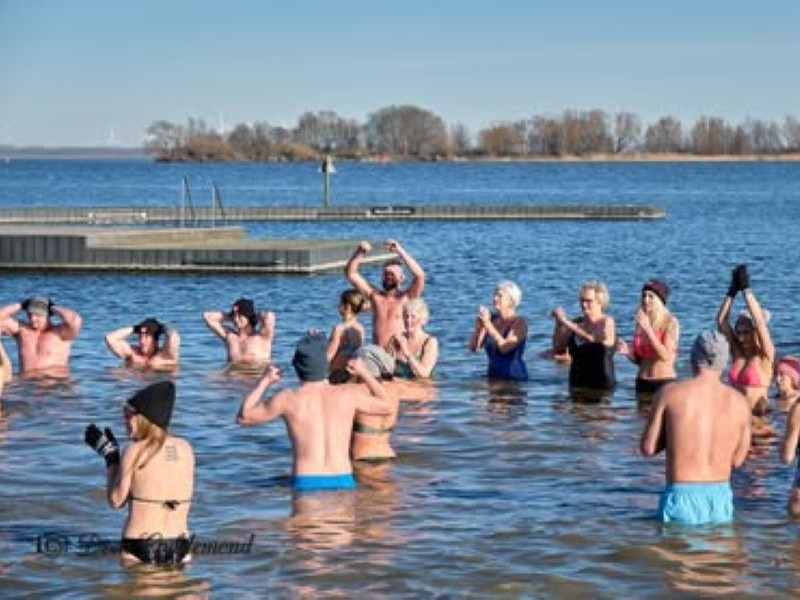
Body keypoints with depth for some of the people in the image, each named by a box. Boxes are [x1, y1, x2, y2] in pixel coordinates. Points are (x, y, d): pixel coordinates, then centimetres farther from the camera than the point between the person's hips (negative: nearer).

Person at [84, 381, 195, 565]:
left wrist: (109, 455, 9)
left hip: (141, 548, -4)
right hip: (180, 546, 4)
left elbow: (116, 500, 1)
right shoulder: (185, 448, 6)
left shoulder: (135, 451, -7)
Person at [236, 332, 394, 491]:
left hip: (306, 484, -1)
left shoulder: (287, 399, -3)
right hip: (342, 482, 2)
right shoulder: (348, 394, 2)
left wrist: (264, 382, 18)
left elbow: (243, 417, 10)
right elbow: (387, 406, 21)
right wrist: (364, 373, 29)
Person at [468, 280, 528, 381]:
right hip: (493, 377, 4)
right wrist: (478, 326, -11)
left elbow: (504, 348, -21)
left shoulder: (520, 322, -8)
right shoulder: (492, 319, 7)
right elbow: (474, 347, 5)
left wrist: (488, 324, -19)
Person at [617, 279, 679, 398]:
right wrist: (627, 352, -4)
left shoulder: (670, 323, -6)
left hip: (664, 383, -5)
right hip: (643, 383, 5)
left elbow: (665, 356, -18)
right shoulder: (640, 323, 9)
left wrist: (648, 328, -19)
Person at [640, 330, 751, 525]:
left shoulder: (671, 392, -4)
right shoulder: (739, 402, 2)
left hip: (681, 496, -2)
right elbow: (737, 460, 11)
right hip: (721, 497, 2)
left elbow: (647, 448, 1)